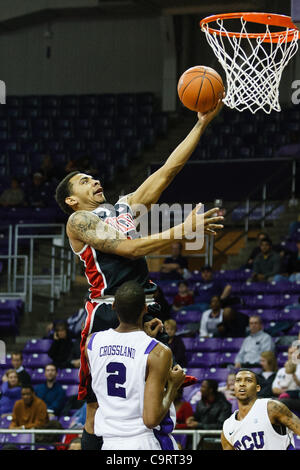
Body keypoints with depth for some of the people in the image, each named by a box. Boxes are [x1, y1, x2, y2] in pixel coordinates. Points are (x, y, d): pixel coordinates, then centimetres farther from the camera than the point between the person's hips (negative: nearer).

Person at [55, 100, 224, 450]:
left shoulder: (127, 206, 20)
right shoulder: (79, 221, -1)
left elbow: (168, 170, 15)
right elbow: (128, 249, -13)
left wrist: (202, 123, 9)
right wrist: (182, 230, -18)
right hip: (108, 312, -6)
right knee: (99, 406, -4)